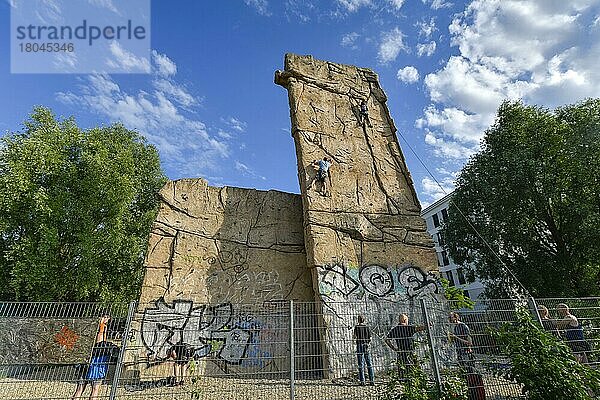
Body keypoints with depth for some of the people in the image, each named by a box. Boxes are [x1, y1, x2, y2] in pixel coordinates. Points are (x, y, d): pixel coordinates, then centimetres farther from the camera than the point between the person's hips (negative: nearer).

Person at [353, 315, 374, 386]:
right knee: (369, 364, 8)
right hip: (366, 347, 3)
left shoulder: (357, 327, -4)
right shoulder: (367, 327, 5)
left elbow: (355, 337, -8)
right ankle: (372, 381, 7)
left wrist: (353, 336, 13)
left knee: (361, 365, 2)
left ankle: (362, 381, 1)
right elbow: (370, 339, 5)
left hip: (360, 346, -3)